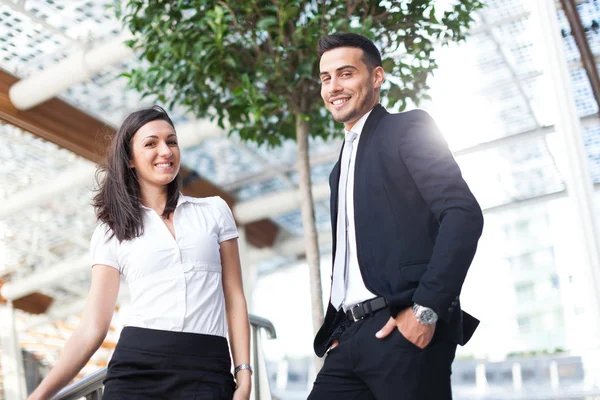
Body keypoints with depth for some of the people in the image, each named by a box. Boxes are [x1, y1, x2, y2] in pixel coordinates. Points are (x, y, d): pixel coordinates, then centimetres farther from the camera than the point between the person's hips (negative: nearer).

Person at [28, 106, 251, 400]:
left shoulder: (215, 211, 10)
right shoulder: (111, 232, 8)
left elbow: (234, 298, 9)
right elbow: (92, 328, 4)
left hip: (208, 372, 0)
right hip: (137, 368, 0)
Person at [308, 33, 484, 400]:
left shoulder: (408, 128, 1)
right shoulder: (342, 167, 24)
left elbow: (464, 214, -12)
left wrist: (426, 310, -18)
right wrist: (335, 330, 10)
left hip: (402, 330, -7)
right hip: (351, 336, 7)